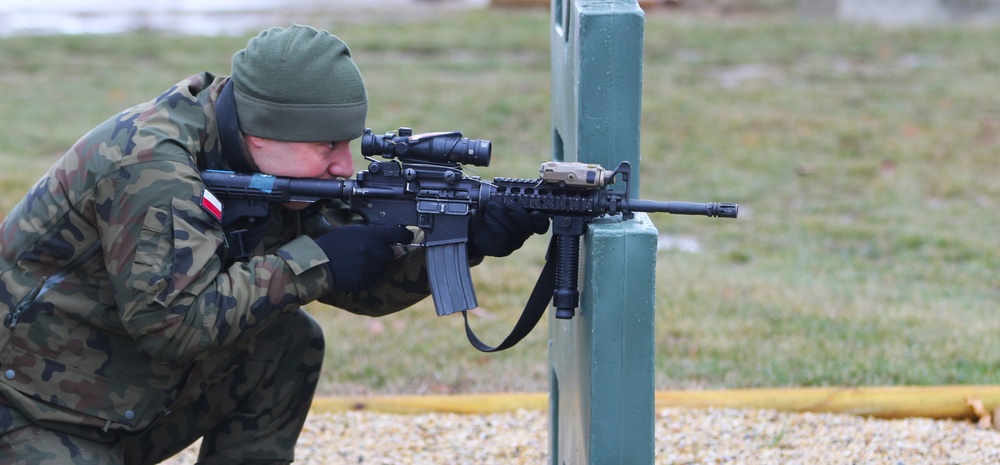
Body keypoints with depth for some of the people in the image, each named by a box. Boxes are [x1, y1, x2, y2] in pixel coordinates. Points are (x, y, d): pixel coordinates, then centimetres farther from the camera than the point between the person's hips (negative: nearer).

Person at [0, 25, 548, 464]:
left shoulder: (275, 171, -1)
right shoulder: (151, 163, -27)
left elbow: (360, 284, 1)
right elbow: (174, 319, -32)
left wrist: (465, 239, -14)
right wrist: (313, 264, -27)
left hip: (132, 402, 8)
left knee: (290, 345, -2)